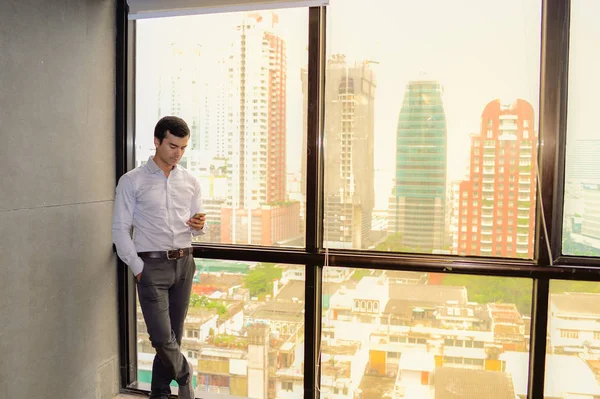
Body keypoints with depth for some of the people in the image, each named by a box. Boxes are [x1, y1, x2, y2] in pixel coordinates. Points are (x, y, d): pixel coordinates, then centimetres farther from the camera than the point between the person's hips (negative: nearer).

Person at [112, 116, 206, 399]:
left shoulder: (190, 182, 8)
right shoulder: (132, 181, -4)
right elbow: (120, 229, -4)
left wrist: (198, 225, -8)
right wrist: (138, 268, -9)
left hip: (184, 263, 4)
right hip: (152, 265, -4)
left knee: (173, 336, 11)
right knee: (162, 337, -7)